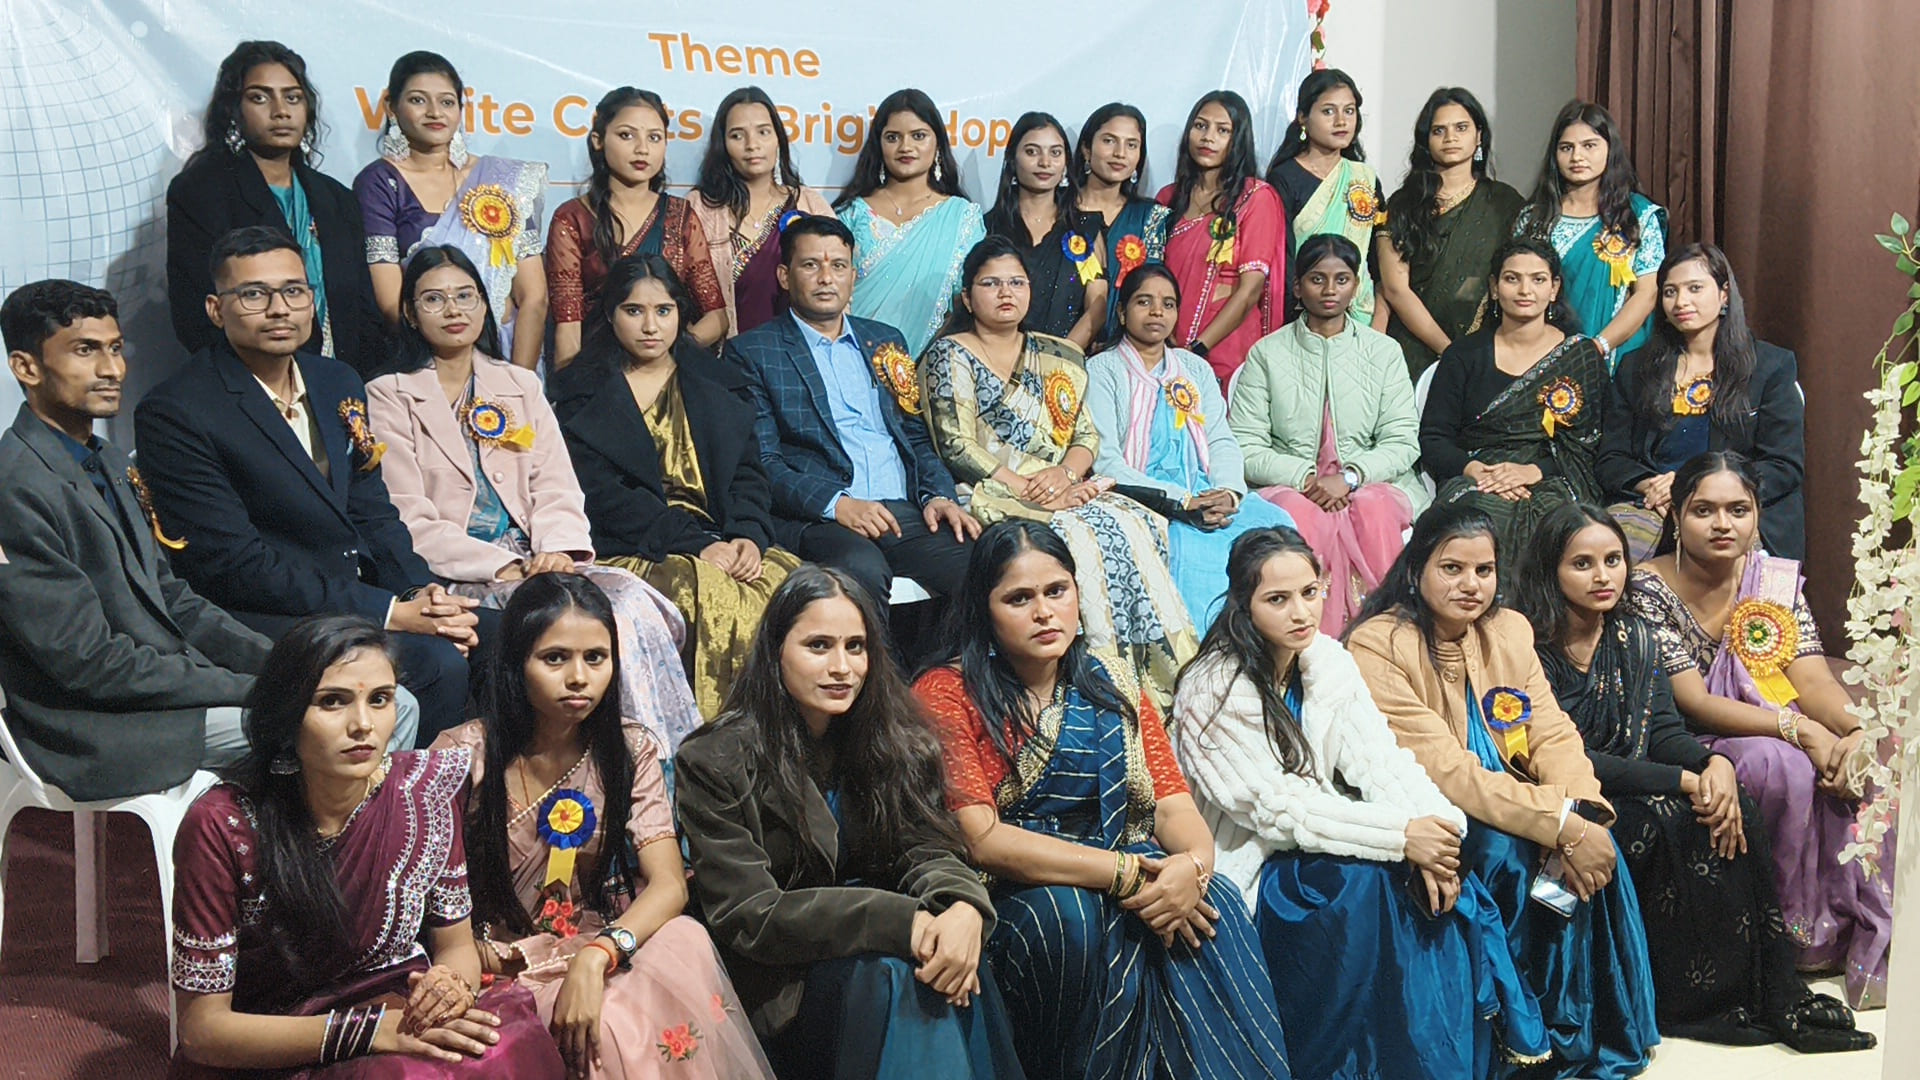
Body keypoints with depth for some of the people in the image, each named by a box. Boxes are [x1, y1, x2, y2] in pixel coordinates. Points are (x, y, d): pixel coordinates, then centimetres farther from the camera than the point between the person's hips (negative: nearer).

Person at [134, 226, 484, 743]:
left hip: (369, 592, 8)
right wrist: (390, 613, -21)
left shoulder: (338, 383, 12)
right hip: (266, 621, -7)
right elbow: (233, 566, -17)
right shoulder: (174, 414, -11)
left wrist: (423, 593, -7)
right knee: (437, 664, -28)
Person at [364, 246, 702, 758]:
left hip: (534, 562, 4)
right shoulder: (388, 398, 7)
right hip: (456, 579, -4)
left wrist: (558, 548, -12)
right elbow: (409, 521, -3)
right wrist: (498, 566, -16)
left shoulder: (521, 386, 20)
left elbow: (556, 487, 11)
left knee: (632, 599, -27)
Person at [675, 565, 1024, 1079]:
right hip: (783, 988, -4)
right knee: (891, 972, -33)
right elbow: (746, 918, -15)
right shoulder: (714, 762, -9)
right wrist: (900, 921, -26)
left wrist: (965, 907, -27)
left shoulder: (895, 740, 7)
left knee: (956, 966, -29)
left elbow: (926, 852, 0)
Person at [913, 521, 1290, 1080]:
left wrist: (1193, 864, -21)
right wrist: (1125, 873, -23)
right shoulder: (947, 694, -6)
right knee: (1067, 913, -35)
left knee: (1214, 900, -24)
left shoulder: (1114, 688, 12)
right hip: (1007, 889, -4)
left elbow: (1173, 805, 4)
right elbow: (979, 839, -16)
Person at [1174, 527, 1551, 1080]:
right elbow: (1276, 808, -24)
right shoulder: (1213, 689, -18)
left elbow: (1378, 757, -6)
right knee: (1367, 881, -30)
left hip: (1319, 841, 6)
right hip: (1250, 866, -6)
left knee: (1439, 877, -18)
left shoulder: (1329, 661, 2)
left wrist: (1432, 829, -27)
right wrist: (1400, 834, -31)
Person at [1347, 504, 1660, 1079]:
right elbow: (1443, 770, -23)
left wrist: (1579, 811, -24)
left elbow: (1554, 735, -2)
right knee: (1504, 851, -31)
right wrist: (1559, 824, -29)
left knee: (1593, 843, -20)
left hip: (1506, 804, 6)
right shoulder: (1378, 646, -16)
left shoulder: (1509, 630, 6)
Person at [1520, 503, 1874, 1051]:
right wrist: (1684, 782, -22)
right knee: (1669, 820, -28)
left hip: (1627, 792, 6)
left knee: (1732, 810, -19)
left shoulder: (1634, 636, 9)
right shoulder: (1531, 648, -13)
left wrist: (1715, 764, -20)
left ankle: (1772, 995, -15)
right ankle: (1701, 1002, -16)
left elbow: (1664, 731, 4)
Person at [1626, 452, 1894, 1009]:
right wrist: (1797, 728, -28)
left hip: (1790, 735, 5)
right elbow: (1694, 702, -17)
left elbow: (1812, 677, -5)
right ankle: (1805, 937, -16)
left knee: (1858, 769, -25)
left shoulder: (1779, 579, 5)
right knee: (1787, 769, -33)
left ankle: (1873, 945, -16)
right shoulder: (1648, 588, -11)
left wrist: (1859, 730, -27)